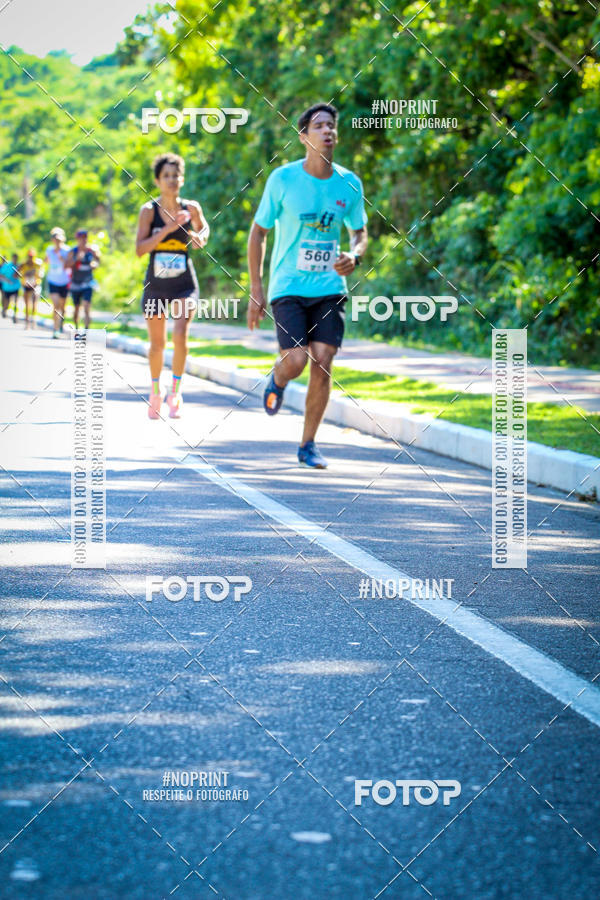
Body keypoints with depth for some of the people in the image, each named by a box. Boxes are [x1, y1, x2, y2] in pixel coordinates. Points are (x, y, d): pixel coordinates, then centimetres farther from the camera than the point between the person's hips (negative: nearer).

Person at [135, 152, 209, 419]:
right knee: (157, 344, 9)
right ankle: (155, 390, 33)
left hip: (184, 285, 0)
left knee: (180, 335, -19)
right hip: (156, 285, 0)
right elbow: (140, 249, -16)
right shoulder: (149, 210, -6)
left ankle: (175, 392, -4)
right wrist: (168, 229, -25)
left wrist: (200, 237, -1)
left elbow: (204, 228, 22)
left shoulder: (191, 208, 0)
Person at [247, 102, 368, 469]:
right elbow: (258, 232, 1)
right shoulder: (283, 179, -7)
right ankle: (277, 381, 24)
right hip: (288, 286, -2)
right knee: (295, 361, -15)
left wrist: (354, 257, -11)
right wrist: (256, 289, -2)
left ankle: (309, 444, 9)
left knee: (322, 363, -5)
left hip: (330, 288, 2)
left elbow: (360, 233, 14)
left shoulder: (349, 184, 1)